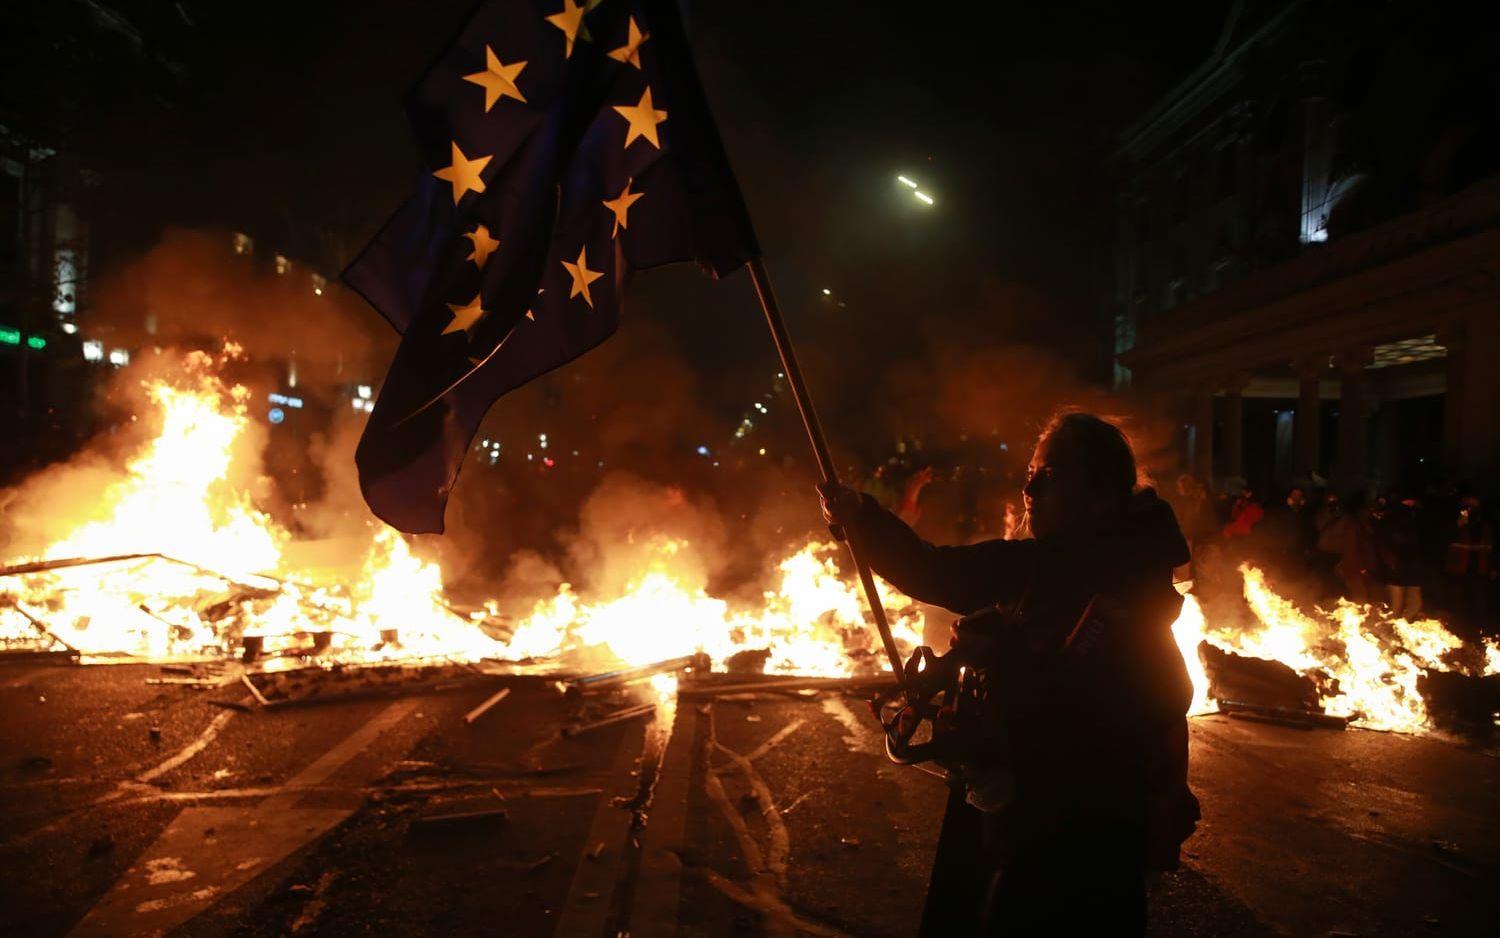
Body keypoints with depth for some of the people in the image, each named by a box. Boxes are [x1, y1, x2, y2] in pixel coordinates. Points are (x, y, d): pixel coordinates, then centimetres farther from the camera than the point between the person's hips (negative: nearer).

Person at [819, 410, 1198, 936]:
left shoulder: (1134, 588, -20)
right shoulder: (1030, 565, 1)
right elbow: (931, 573, 6)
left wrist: (999, 657, -27)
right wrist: (859, 516, -5)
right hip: (1006, 815, 8)